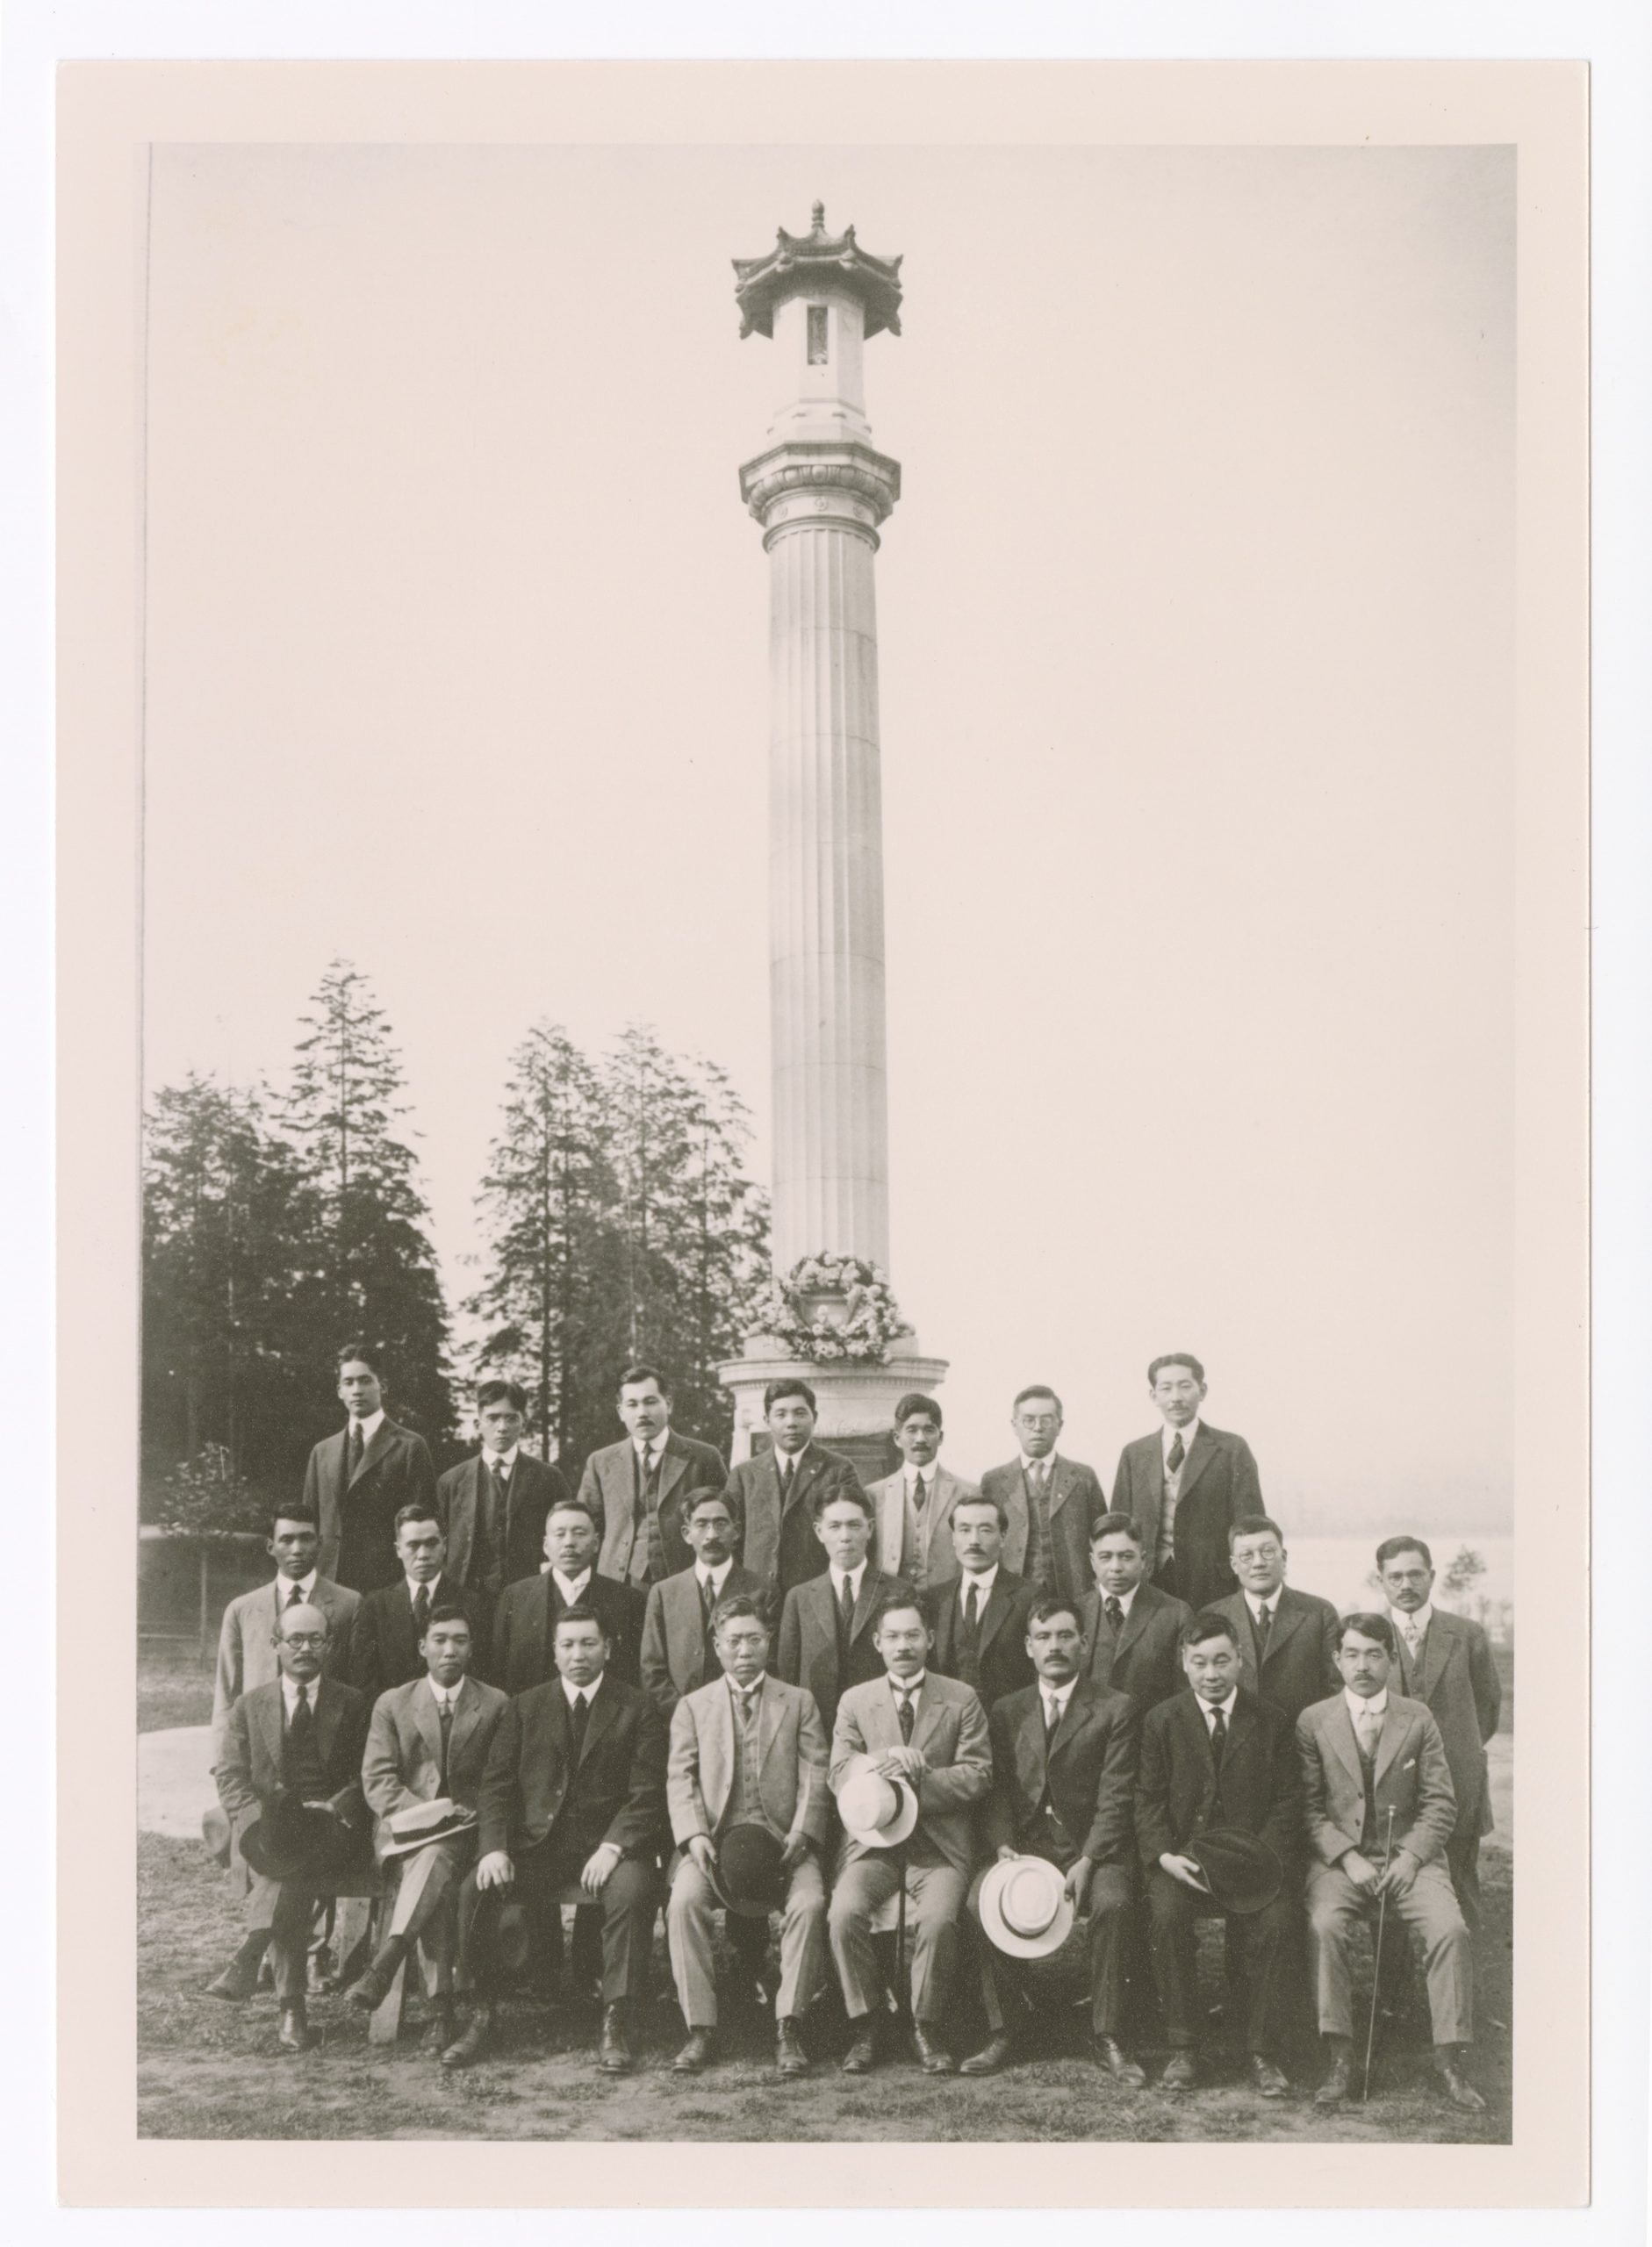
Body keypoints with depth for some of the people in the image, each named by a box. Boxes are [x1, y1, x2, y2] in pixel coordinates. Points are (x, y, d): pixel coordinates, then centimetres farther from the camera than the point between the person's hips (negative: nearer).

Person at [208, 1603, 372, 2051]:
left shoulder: (351, 1705, 13)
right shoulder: (250, 1706, 16)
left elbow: (366, 1776, 7)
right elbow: (229, 1775, 8)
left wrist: (334, 1807, -12)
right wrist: (261, 1818, -10)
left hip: (332, 1832, 0)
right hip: (268, 1827, 0)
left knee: (297, 1847, -34)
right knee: (289, 1876, -31)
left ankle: (250, 1955, -36)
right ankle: (291, 2008, -29)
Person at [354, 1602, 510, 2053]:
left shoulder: (496, 1704, 12)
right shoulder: (392, 1703, 12)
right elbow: (377, 1781, 3)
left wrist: (472, 1813, -9)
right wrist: (424, 1811, -13)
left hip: (466, 1833, 0)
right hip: (404, 1828, 0)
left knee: (436, 1857, -36)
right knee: (430, 1878, -32)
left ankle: (383, 1966, -46)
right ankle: (440, 2007, -36)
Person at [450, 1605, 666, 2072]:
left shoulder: (637, 1709, 4)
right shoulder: (525, 1707, 13)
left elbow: (646, 1793, -3)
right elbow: (496, 1784, 6)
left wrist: (613, 1847, -19)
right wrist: (494, 1848, -11)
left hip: (605, 1845, -2)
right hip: (535, 1844, 2)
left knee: (632, 1890, -33)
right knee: (475, 1889, -23)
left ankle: (616, 2023, -22)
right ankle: (482, 2013, -7)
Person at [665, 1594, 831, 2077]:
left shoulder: (798, 1702, 17)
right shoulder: (692, 1706, 18)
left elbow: (815, 1775, 7)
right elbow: (680, 1777, 7)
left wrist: (801, 1833, -10)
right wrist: (694, 1835, -11)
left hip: (782, 1835, 0)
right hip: (714, 1835, 1)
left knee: (809, 1903, -30)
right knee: (684, 1901, -29)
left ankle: (787, 2028, -22)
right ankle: (701, 2029, -21)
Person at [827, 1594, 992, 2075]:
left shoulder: (962, 1700, 9)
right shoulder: (855, 1701, 13)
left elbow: (978, 1776, 1)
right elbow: (839, 1775, 4)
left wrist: (918, 1779, -12)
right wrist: (884, 1761, -16)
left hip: (940, 1842, -1)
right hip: (872, 1837, 1)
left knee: (937, 1919, -29)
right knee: (844, 1913, -26)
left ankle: (927, 2029, -8)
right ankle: (863, 2028, -8)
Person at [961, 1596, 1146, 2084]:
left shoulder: (1115, 1709, 5)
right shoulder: (1007, 1711, 15)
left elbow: (1115, 1797, -3)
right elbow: (997, 1790, 7)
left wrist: (1087, 1861, -16)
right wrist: (1003, 1847, -12)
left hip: (1090, 1846, -2)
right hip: (1025, 1843, 2)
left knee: (1112, 1902, -33)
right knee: (980, 1898, -26)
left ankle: (1107, 2038, -18)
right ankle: (1001, 2032, -14)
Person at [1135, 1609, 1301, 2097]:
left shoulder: (1270, 1722, 6)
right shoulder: (1161, 1720, 5)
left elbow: (1287, 1800, 3)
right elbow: (1147, 1799, 3)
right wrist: (1164, 1855, -15)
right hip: (1182, 1854, 0)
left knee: (1272, 1921, -29)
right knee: (1166, 1915, -30)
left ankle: (1261, 2052, -14)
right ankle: (1182, 2049, -16)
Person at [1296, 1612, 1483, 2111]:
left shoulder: (1418, 1720, 7)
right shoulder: (1313, 1722, 4)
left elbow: (1440, 1804, 5)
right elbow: (1309, 1807, 1)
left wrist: (1411, 1857, -10)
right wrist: (1348, 1858, -12)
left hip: (1410, 1854, 1)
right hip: (1338, 1857, -1)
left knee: (1450, 1930, -26)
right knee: (1323, 1926, -30)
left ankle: (1449, 2062, -15)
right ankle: (1341, 2061, -24)